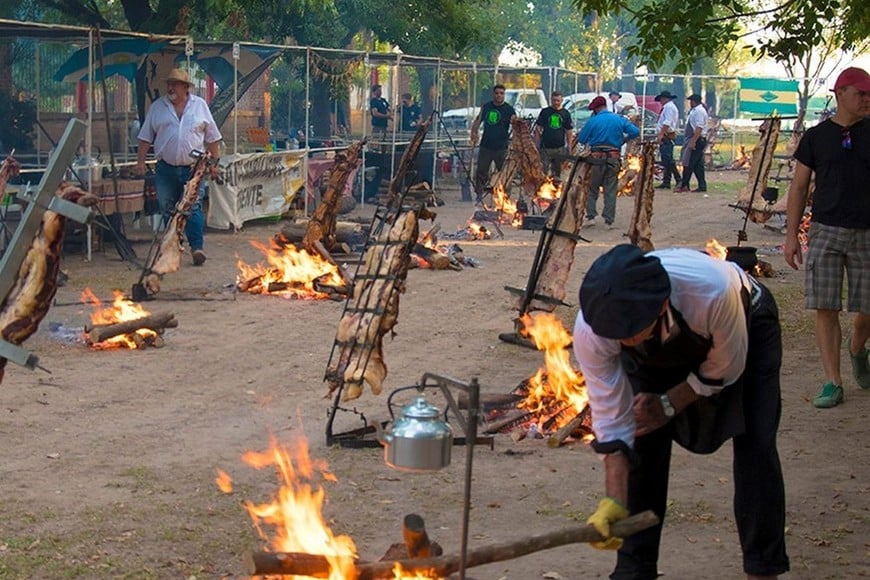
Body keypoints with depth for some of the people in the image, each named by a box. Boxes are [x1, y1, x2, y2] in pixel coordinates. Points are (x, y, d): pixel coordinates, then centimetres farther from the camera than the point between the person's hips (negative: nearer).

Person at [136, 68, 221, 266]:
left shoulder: (200, 105, 6)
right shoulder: (157, 107, 8)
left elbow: (212, 137, 9)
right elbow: (146, 137, 9)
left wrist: (214, 162, 6)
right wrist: (140, 161, 2)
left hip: (193, 168, -2)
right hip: (166, 168, 2)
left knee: (193, 209, -10)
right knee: (168, 211, 6)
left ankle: (197, 247, -10)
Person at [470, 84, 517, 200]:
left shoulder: (509, 109, -3)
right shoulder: (486, 107, 9)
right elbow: (478, 120, 18)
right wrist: (474, 132, 1)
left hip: (502, 147, -4)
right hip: (485, 146, 4)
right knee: (481, 171, 8)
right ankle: (479, 194, 19)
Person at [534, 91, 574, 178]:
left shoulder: (565, 114, 7)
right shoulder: (545, 112, 3)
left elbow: (568, 131, 10)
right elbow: (538, 128, 4)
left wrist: (569, 146, 5)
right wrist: (537, 143, -3)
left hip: (560, 148, 2)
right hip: (546, 147, -2)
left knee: (557, 171, 9)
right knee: (545, 171, -7)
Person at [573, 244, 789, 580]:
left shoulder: (714, 290, -47)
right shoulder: (591, 330, -37)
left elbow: (726, 368, -24)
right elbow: (613, 420, -26)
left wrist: (669, 405, -17)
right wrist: (614, 502, -31)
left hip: (746, 326, -2)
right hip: (656, 350, 2)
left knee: (755, 445, -13)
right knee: (642, 443, -9)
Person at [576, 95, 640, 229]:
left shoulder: (592, 121, -4)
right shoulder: (619, 119, 3)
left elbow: (581, 140, -1)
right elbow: (635, 132, -2)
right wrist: (624, 139, 14)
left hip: (596, 158, -2)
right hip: (613, 158, 2)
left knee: (592, 188, 12)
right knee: (610, 190, 7)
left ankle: (590, 217, 4)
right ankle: (609, 221, 4)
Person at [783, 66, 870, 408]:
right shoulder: (816, 136, 4)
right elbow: (799, 188, 7)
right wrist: (791, 236, 2)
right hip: (826, 231, -1)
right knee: (825, 308, -6)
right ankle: (833, 383, 2)